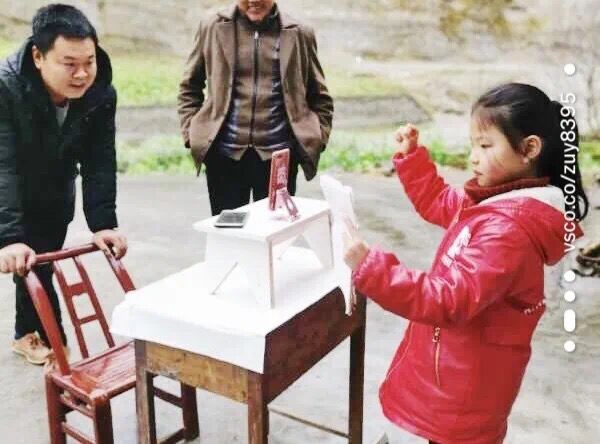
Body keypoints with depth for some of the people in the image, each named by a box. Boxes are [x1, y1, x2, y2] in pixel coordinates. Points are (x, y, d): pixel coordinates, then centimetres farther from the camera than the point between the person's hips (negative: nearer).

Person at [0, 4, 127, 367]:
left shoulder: (101, 94, -23)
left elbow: (99, 163, -20)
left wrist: (103, 223, -29)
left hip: (55, 199, 3)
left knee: (39, 267, 10)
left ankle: (29, 334, 32)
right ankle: (54, 338, 20)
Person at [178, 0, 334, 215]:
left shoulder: (298, 34, 4)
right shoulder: (213, 28, 5)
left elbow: (319, 97, 11)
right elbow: (190, 87, 13)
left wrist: (316, 140, 1)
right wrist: (192, 133, 2)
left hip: (279, 155, 0)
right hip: (225, 154, 1)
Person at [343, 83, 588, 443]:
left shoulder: (508, 230, -31)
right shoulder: (503, 199, 1)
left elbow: (450, 300, -35)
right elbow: (439, 204, 18)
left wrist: (369, 268, -41)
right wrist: (411, 156, 8)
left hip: (468, 378, -9)